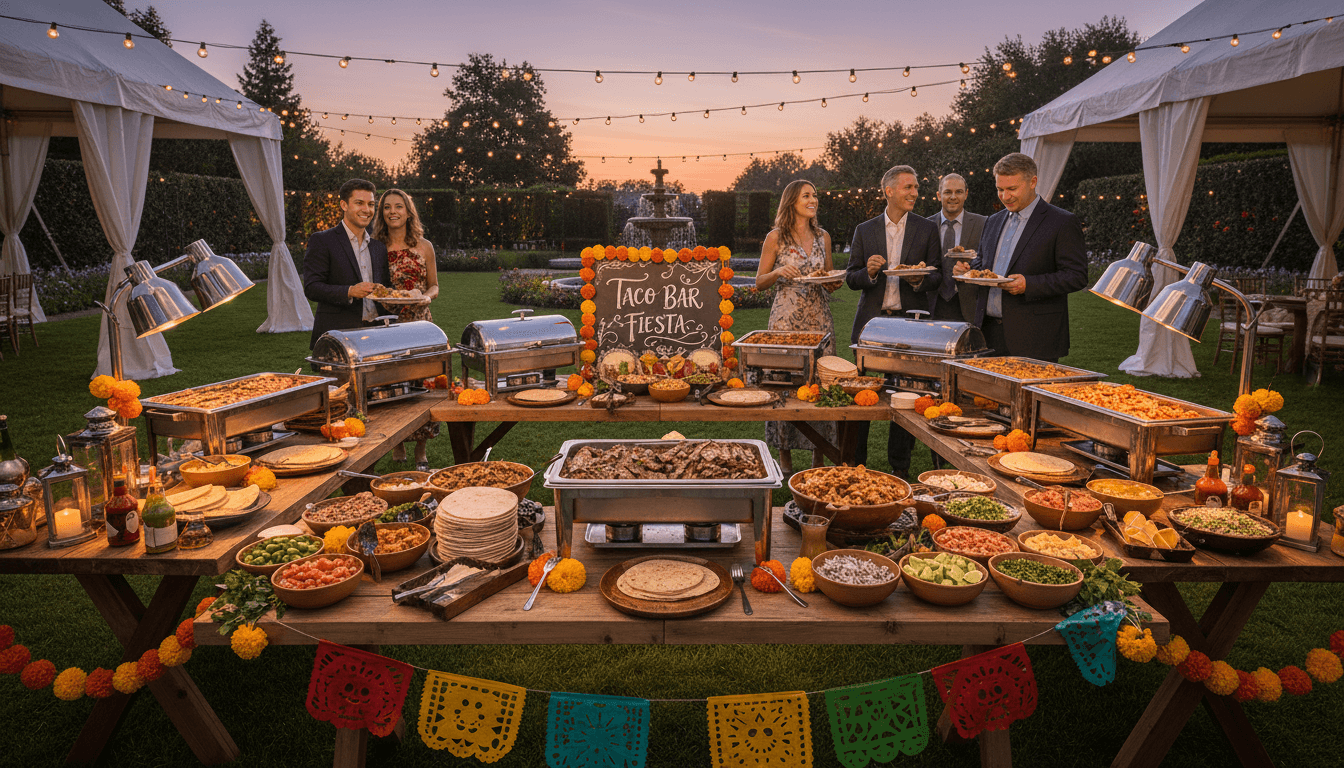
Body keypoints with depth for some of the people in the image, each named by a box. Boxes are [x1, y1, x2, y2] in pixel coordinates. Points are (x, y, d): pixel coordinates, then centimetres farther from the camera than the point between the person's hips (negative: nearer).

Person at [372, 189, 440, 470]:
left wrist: (427, 297, -10)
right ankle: (397, 448, 16)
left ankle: (421, 452, 10)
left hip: (419, 323, 0)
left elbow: (434, 285, 11)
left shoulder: (424, 246, 6)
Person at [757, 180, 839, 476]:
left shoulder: (823, 237, 12)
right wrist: (779, 272, -15)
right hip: (786, 316, -3)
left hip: (819, 316, 4)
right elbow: (759, 282, 3)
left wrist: (834, 283, -3)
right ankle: (785, 456, 10)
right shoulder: (775, 237, 0)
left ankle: (819, 456, 10)